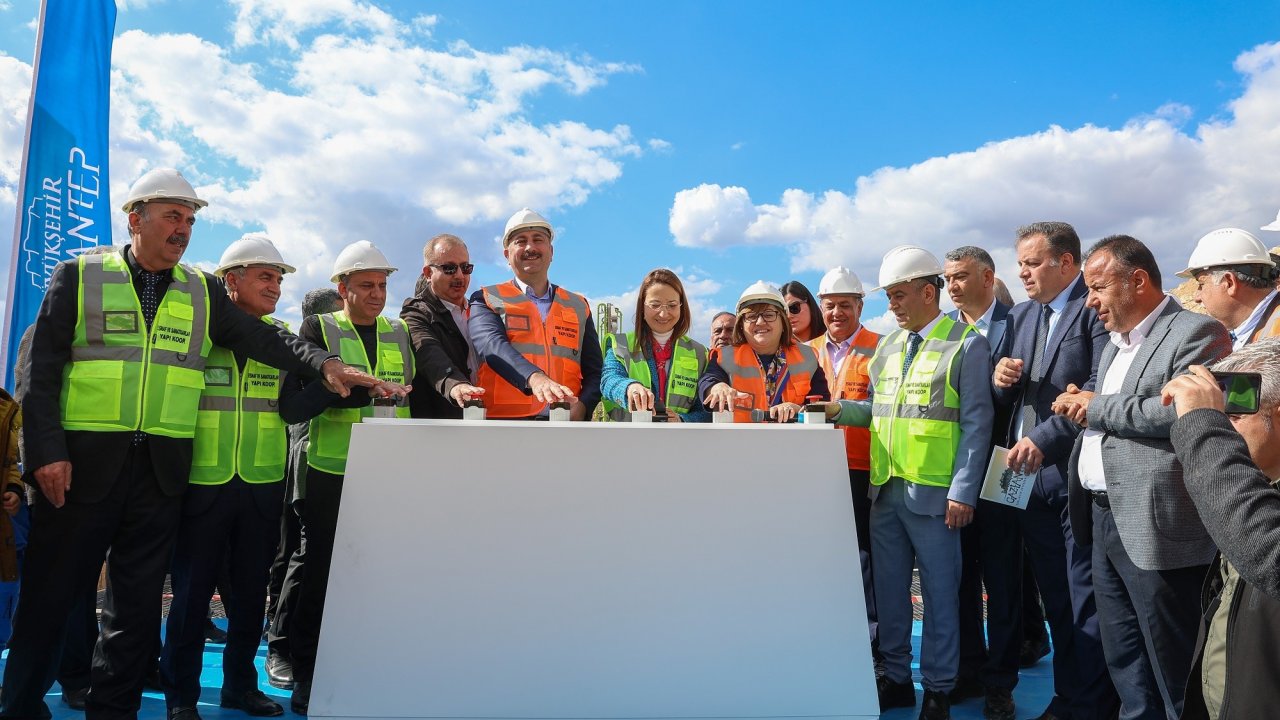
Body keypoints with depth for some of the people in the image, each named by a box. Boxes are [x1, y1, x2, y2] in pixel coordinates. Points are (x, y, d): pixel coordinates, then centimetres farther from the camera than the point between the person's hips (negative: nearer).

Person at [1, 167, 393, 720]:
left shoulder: (201, 291, 11)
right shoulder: (79, 277, 3)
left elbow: (262, 339, 0)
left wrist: (323, 363, -16)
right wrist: (46, 451, -10)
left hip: (162, 467, 3)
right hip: (84, 461, -2)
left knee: (139, 598, 10)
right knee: (51, 591, 7)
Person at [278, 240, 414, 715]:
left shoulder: (401, 334, 12)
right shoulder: (319, 329, 1)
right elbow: (292, 405, -10)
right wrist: (356, 389, -21)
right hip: (331, 476, -3)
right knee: (322, 574, 5)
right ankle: (306, 674, 21)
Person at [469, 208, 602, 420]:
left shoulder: (579, 306, 20)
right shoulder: (487, 301, 11)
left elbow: (594, 370, 18)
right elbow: (492, 345, -8)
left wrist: (581, 407, -3)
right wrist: (534, 378, -26)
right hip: (505, 418, -2)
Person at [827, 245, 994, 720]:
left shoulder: (966, 345, -6)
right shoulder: (887, 347, 13)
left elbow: (976, 424, -9)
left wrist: (962, 492, -14)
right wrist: (841, 409, -1)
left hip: (933, 494, -6)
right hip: (885, 489, 6)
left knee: (939, 593, 7)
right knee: (889, 589, 13)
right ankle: (896, 678, 28)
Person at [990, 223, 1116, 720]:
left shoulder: (1097, 308, -8)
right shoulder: (1020, 315, 15)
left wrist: (1045, 438, -22)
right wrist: (1001, 381, -4)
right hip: (1029, 475, 7)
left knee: (1084, 600, 4)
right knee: (1055, 599, 16)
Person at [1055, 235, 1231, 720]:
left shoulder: (1196, 333, -9)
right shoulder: (1114, 345, 19)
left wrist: (1099, 407, -15)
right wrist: (1082, 407, 3)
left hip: (1156, 526, -9)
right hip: (1104, 519, 9)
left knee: (1174, 674, 4)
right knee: (1124, 663, 18)